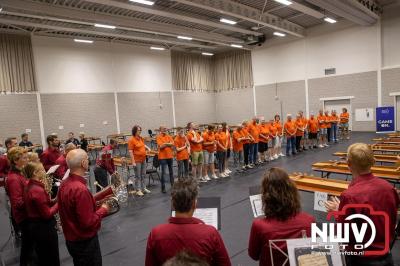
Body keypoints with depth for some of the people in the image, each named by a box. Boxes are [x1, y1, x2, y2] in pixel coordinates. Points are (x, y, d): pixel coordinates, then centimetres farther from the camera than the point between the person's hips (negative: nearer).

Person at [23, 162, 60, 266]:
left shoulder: (30, 187, 4)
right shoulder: (38, 190, -26)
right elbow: (47, 214, -22)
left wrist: (54, 201, -3)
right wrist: (59, 203, -11)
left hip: (34, 226, 10)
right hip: (44, 227, -10)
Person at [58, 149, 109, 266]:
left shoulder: (64, 184, -1)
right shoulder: (80, 189, -30)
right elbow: (88, 222, -27)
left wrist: (94, 201, 6)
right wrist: (103, 210, -12)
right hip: (85, 242, -8)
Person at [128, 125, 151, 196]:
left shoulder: (141, 138, 7)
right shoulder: (131, 140, -14)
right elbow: (130, 151, -17)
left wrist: (147, 148, 6)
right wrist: (133, 162, -19)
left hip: (143, 160, 7)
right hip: (137, 161, -7)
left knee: (143, 175, 15)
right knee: (138, 176, 2)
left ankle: (143, 188, 27)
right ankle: (137, 190, 13)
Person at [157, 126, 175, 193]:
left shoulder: (169, 136, 8)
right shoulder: (159, 137, -5)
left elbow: (172, 144, -5)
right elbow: (161, 146, -18)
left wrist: (165, 144, -15)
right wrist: (169, 144, -11)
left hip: (170, 156, 5)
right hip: (163, 157, -5)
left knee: (171, 171, 15)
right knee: (164, 172, -5)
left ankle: (172, 184, 29)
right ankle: (163, 188, 2)